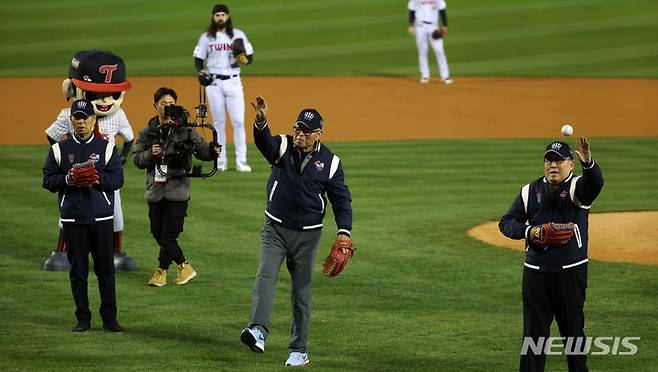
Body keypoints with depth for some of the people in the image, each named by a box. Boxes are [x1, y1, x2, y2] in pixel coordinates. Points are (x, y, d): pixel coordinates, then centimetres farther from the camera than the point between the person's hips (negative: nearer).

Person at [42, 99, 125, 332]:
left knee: (106, 269, 0)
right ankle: (83, 319, 10)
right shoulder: (59, 149, 8)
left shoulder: (107, 147, 6)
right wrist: (67, 180, -12)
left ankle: (109, 318, 6)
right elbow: (48, 180, 6)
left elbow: (117, 179, 1)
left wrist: (98, 179, -17)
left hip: (101, 217, -1)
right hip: (72, 217, 1)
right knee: (78, 270, 3)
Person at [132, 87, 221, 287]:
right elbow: (137, 159, 5)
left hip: (177, 190, -4)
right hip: (155, 191, 4)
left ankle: (161, 270, 13)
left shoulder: (185, 130, 1)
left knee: (169, 235, -5)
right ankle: (184, 267, 23)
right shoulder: (147, 133, 9)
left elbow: (202, 149, -3)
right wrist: (150, 154, -13)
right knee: (158, 234, 8)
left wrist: (213, 150, -24)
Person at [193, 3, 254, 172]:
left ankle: (241, 161, -5)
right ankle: (221, 161, 10)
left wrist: (242, 59, -17)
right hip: (214, 82, 0)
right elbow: (198, 59, 8)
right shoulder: (206, 37, 6)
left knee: (238, 121, -7)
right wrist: (201, 72, -12)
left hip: (233, 82, 0)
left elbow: (249, 58, 5)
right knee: (218, 122, 4)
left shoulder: (238, 35, 5)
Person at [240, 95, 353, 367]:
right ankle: (258, 330, -36)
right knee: (265, 276, -21)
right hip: (274, 229, 0)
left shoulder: (330, 162, -2)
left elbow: (341, 199, 0)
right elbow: (264, 142, -27)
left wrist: (344, 232, -14)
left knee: (301, 292, 6)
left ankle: (299, 350, 13)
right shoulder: (282, 146, -4)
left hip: (307, 235, 0)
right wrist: (261, 123, -50)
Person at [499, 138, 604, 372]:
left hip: (571, 271, -2)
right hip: (536, 271, 2)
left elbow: (594, 183, -26)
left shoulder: (578, 187, -2)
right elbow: (506, 223, 7)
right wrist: (528, 231, -13)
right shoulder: (530, 191, 8)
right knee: (534, 331, 4)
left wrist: (588, 163, -48)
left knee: (573, 329, 8)